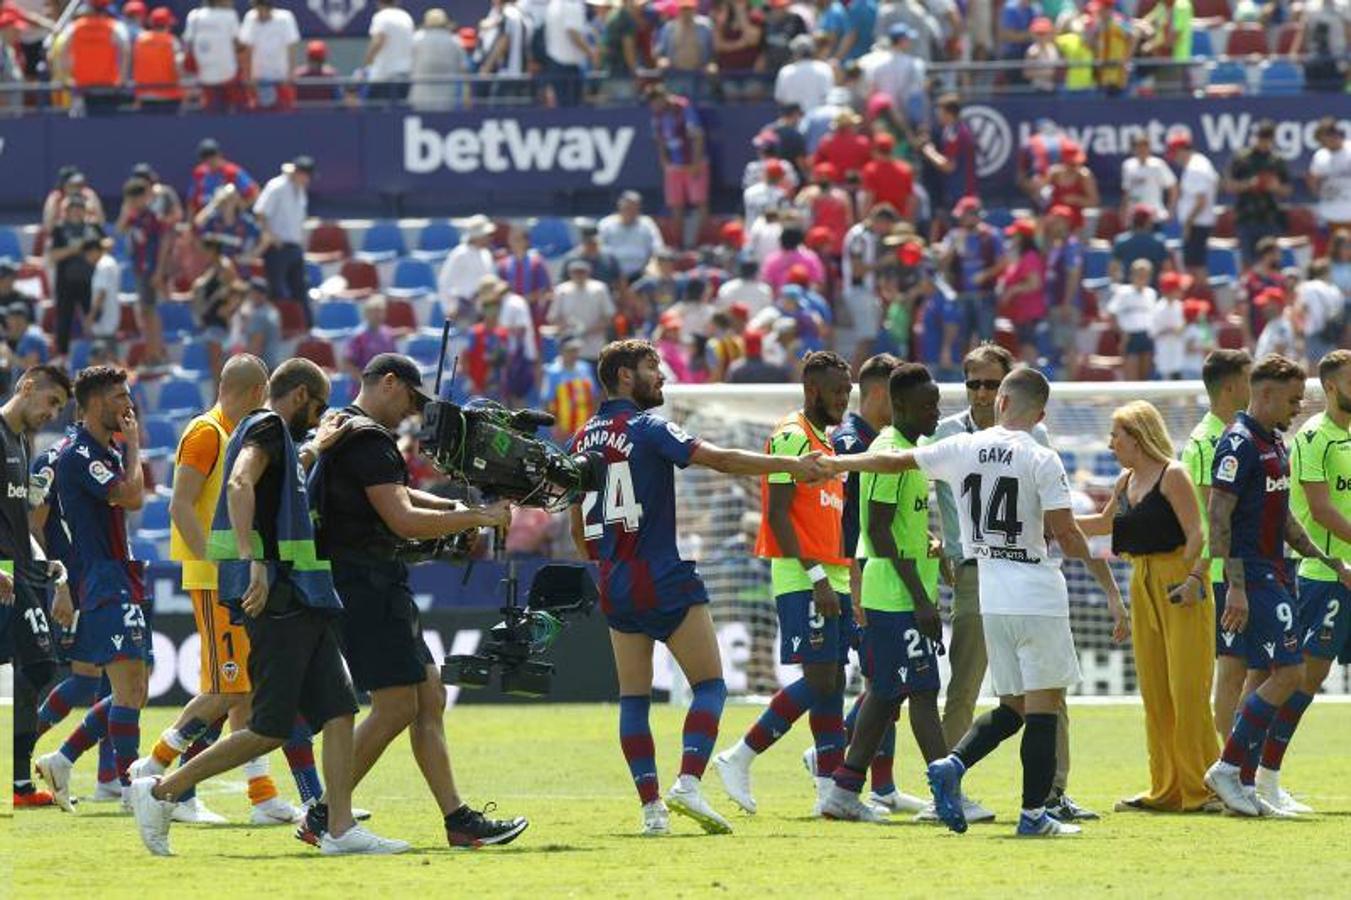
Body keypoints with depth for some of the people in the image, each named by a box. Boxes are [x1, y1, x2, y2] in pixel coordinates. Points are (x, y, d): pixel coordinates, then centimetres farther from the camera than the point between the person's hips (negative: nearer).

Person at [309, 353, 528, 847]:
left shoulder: (348, 433, 20)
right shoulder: (369, 441, -14)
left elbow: (393, 495, 31)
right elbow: (403, 520, -21)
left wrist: (454, 508, 16)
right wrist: (478, 517, -14)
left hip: (382, 585, 11)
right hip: (366, 583, -11)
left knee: (430, 698, 9)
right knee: (396, 708, -10)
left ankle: (458, 819, 8)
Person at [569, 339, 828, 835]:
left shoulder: (584, 439, 12)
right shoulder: (647, 427, -8)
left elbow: (577, 527, 18)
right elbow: (718, 459, -18)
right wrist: (789, 464, -17)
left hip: (615, 587, 6)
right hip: (666, 582, -6)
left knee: (633, 697, 9)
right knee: (710, 685, 0)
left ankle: (651, 807, 1)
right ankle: (687, 784, -18)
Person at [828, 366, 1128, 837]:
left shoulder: (964, 448, 4)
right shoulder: (1041, 461, -8)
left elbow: (893, 461, 15)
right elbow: (1068, 536, -11)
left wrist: (835, 463, 29)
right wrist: (1110, 586, 1)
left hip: (991, 600, 5)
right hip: (1038, 599, -5)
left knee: (1011, 706, 15)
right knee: (1043, 706, 0)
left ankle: (953, 764, -6)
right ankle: (1034, 813, -3)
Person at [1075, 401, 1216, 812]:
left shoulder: (1172, 475, -10)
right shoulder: (1126, 482, 14)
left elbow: (1197, 533, -14)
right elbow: (1105, 523, 30)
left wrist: (1191, 580, -26)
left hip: (1180, 581, -8)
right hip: (1143, 585, 8)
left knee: (1186, 689, -9)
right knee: (1154, 692, 8)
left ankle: (1202, 788, -6)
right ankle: (1168, 791, 14)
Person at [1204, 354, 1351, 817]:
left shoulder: (1276, 444, 17)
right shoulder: (1239, 443, -13)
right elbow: (1218, 517, -18)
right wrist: (1235, 586, -24)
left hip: (1276, 575, 10)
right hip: (1252, 577, -10)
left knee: (1264, 682, 7)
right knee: (1288, 674, -14)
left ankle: (1246, 786, 9)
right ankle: (1228, 767, -7)